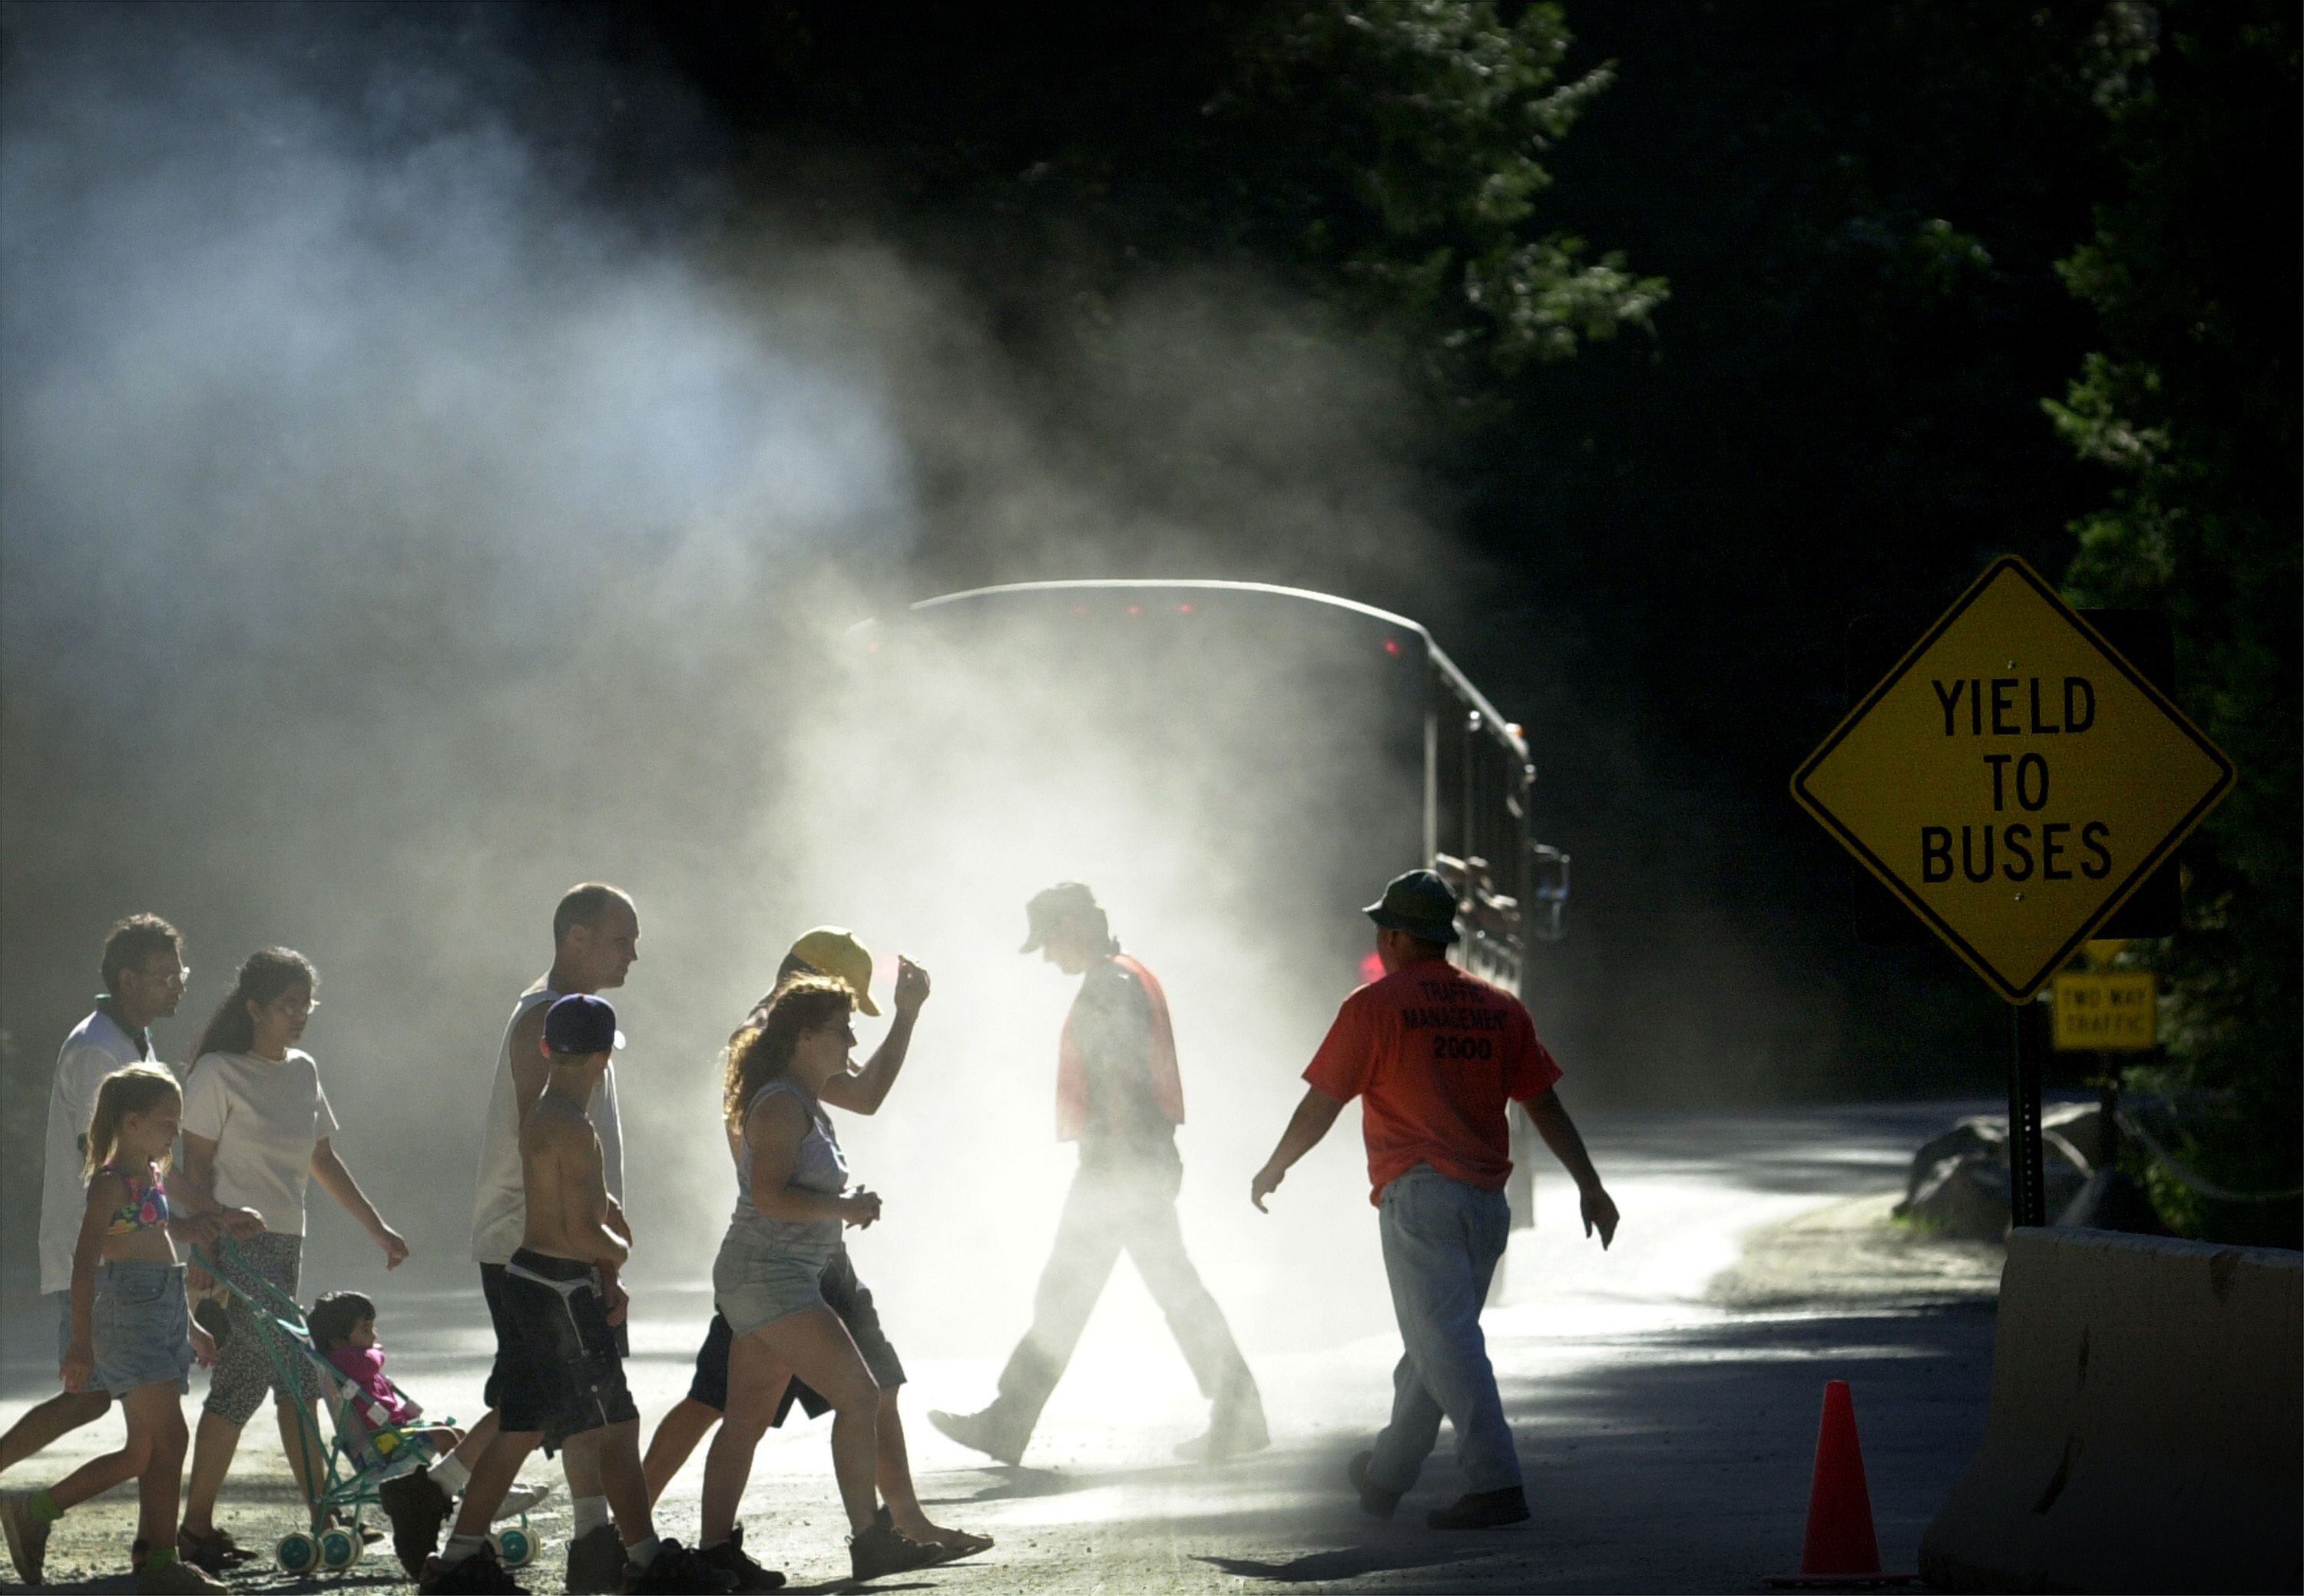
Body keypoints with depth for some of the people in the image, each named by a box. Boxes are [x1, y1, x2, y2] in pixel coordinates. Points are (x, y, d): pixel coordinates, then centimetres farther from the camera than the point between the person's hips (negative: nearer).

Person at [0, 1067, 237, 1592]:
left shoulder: (151, 1178, 19)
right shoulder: (111, 1183, -9)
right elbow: (85, 1261, -15)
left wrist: (191, 1329, 30)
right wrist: (81, 1341, -21)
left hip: (164, 1313, 10)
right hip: (127, 1313, -10)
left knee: (145, 1451, 8)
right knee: (168, 1438, -12)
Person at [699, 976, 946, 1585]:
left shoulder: (807, 1104, 17)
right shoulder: (781, 1103, -14)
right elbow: (769, 1194, -22)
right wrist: (844, 1207, -16)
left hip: (764, 1282, 11)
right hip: (769, 1278, -11)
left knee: (747, 1419, 8)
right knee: (858, 1395, -12)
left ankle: (715, 1548, 8)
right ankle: (869, 1540, -10)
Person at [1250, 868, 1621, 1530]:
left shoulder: (1375, 1006, -4)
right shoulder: (1499, 1009, 10)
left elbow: (1320, 1106, 0)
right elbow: (1545, 1106, 9)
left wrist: (1273, 1171, 14)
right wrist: (1589, 1185, 14)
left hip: (1417, 1196, -6)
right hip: (1487, 1200, 6)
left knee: (1446, 1343, -9)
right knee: (1433, 1344, 16)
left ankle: (1497, 1483, -19)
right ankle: (1386, 1476, 29)